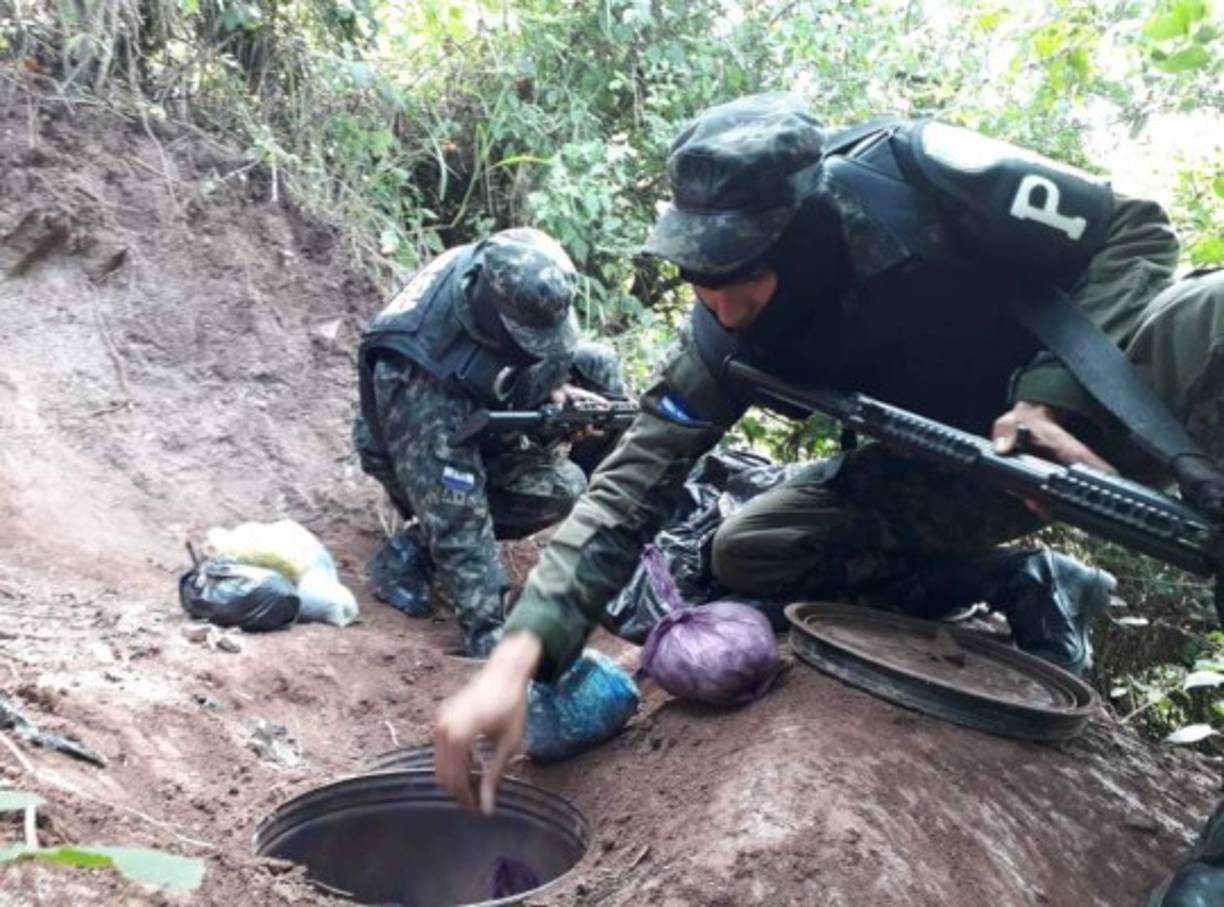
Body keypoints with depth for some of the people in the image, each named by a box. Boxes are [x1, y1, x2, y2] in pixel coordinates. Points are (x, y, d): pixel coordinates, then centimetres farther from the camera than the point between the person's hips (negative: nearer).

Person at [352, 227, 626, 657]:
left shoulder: (502, 276, -26)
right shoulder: (421, 375, -43)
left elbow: (555, 339, -2)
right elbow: (455, 512, -40)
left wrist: (556, 382, -22)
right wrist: (486, 629, -38)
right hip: (427, 451, -7)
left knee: (599, 366, -4)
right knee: (560, 487, -26)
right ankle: (415, 547, -9)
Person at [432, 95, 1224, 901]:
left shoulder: (917, 173, -27)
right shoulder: (733, 332, -16)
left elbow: (1135, 229, -16)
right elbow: (634, 481, -20)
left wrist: (1052, 396, -30)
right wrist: (517, 656, -33)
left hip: (1090, 396, -4)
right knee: (746, 553, -11)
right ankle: (1026, 587, -3)